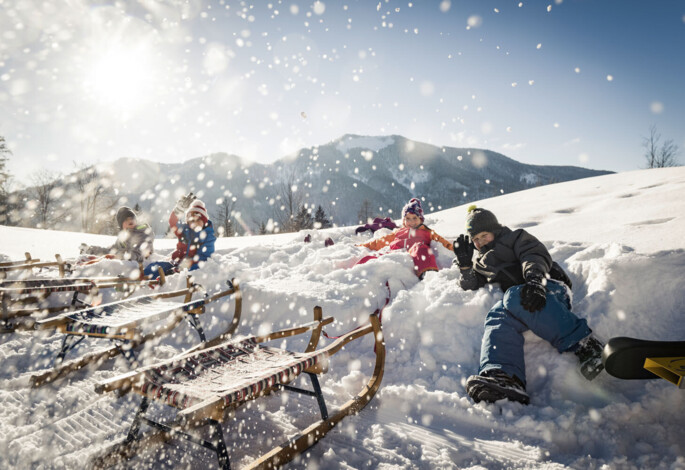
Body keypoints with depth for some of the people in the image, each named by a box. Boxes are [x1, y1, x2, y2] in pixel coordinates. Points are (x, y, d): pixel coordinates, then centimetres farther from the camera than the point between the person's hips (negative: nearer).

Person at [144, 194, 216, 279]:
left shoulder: (208, 236, 0)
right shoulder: (185, 230, 13)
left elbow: (203, 257, -10)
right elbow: (173, 222, -8)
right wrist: (180, 207, -28)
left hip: (193, 269, -5)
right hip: (176, 264, 5)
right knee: (154, 267, -16)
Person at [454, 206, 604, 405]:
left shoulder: (515, 238, 21)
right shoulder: (482, 263, 36)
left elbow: (535, 256, 0)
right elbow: (470, 287, 23)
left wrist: (534, 280, -22)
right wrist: (465, 265, 6)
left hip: (548, 289, -3)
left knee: (514, 298, -39)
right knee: (498, 316, -33)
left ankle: (584, 345, -40)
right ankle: (505, 379, -58)